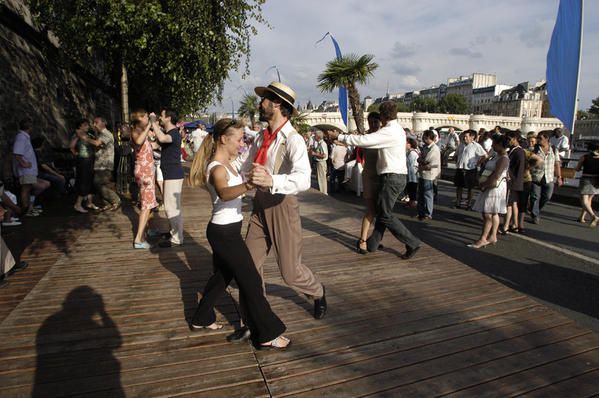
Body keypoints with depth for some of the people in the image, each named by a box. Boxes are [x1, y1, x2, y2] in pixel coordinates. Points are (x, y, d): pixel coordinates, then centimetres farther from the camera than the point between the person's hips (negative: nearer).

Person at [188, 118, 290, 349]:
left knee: (222, 275, 23)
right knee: (251, 281, -1)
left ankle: (201, 319, 41)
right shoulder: (217, 168, -23)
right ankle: (266, 335, 13)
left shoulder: (225, 163, 7)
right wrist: (247, 186, -65)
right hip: (224, 232, -10)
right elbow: (224, 193, -48)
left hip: (226, 230, 10)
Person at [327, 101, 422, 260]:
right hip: (396, 176, 10)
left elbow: (363, 140, -21)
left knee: (386, 215, -1)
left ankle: (412, 243, 5)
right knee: (382, 210, 15)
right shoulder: (398, 129, 15)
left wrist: (339, 136, -13)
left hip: (392, 178, -10)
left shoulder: (389, 131, -17)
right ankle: (373, 243, 25)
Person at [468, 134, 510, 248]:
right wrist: (483, 184, 3)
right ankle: (493, 237, 20)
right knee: (493, 214, 13)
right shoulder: (496, 156, 14)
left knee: (488, 214, -8)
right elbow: (488, 171, 16)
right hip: (490, 187, 10)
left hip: (496, 188, -10)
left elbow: (495, 176, -22)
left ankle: (483, 239, -4)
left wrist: (483, 184, -11)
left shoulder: (503, 159, -16)